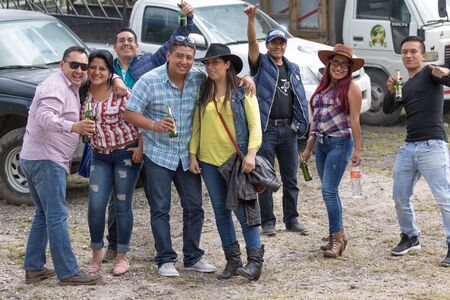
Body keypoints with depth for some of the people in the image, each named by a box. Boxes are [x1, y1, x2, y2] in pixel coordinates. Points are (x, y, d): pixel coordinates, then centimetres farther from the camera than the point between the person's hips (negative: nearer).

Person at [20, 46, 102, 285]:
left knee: (44, 215, 16)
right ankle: (68, 273, -12)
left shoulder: (71, 88, 17)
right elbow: (45, 117, -28)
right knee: (57, 216, -11)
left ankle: (34, 268, 19)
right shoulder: (55, 86, -14)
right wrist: (74, 126, -46)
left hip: (34, 158, 11)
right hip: (46, 159, -11)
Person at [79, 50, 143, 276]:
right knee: (95, 205, -5)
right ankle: (97, 254, 14)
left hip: (127, 153, -3)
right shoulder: (83, 94, -1)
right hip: (100, 156, 3)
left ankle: (122, 257, 15)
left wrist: (140, 147, -12)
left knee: (122, 206, 3)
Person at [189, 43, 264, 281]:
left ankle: (255, 260, -3)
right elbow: (196, 126, 13)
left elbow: (255, 124, -6)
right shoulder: (203, 93, 10)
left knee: (243, 209, -9)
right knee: (220, 211, 8)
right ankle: (232, 259, 16)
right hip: (209, 160, 5)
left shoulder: (242, 90, -2)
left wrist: (251, 153, -16)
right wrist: (192, 154, 5)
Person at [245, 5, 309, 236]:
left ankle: (291, 219, 18)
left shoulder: (293, 69, 14)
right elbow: (252, 42, -17)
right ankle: (267, 221, 7)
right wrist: (252, 19, -32)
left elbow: (300, 97, 15)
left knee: (290, 178, 9)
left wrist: (301, 124, 6)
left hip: (288, 129, 4)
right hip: (266, 128, -4)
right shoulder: (261, 63, 1)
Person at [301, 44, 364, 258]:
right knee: (330, 191, 9)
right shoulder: (323, 88, 16)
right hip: (322, 144, 7)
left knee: (329, 190, -13)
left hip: (340, 143, -7)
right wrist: (308, 149, 20)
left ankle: (336, 236, -7)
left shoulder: (350, 88, -6)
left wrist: (357, 150, -14)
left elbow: (354, 120, -10)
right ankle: (338, 237, 15)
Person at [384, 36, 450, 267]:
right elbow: (388, 110, 14)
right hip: (409, 146, 8)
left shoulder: (429, 74, 0)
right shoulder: (405, 87, 20)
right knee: (400, 196, 12)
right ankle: (410, 237, 30)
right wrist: (391, 91, -4)